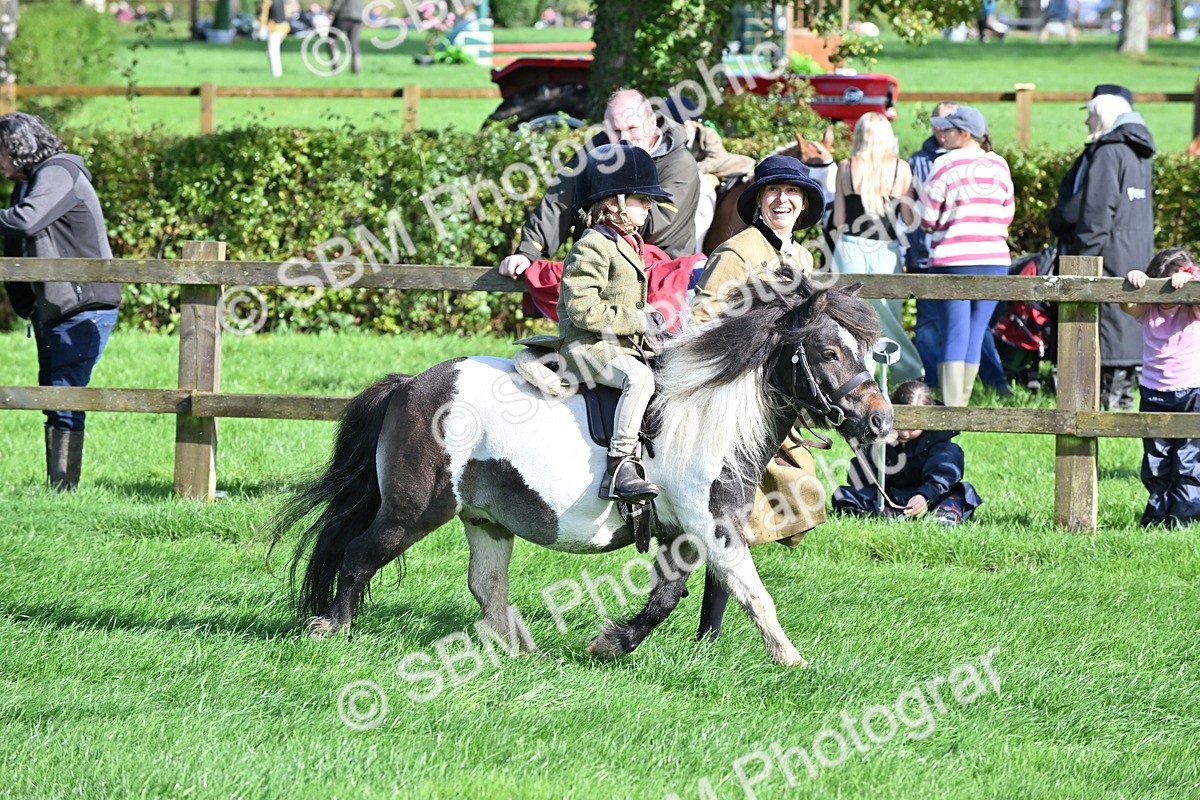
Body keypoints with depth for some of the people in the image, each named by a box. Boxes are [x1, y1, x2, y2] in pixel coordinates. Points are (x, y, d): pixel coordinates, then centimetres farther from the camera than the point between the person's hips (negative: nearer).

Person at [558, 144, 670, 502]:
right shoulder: (592, 248, -13)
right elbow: (582, 309, -22)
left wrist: (648, 318, 8)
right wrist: (637, 321, -19)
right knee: (639, 377, -33)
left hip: (624, 346, 10)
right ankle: (620, 465, -37)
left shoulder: (629, 244, 18)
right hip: (587, 346, -10)